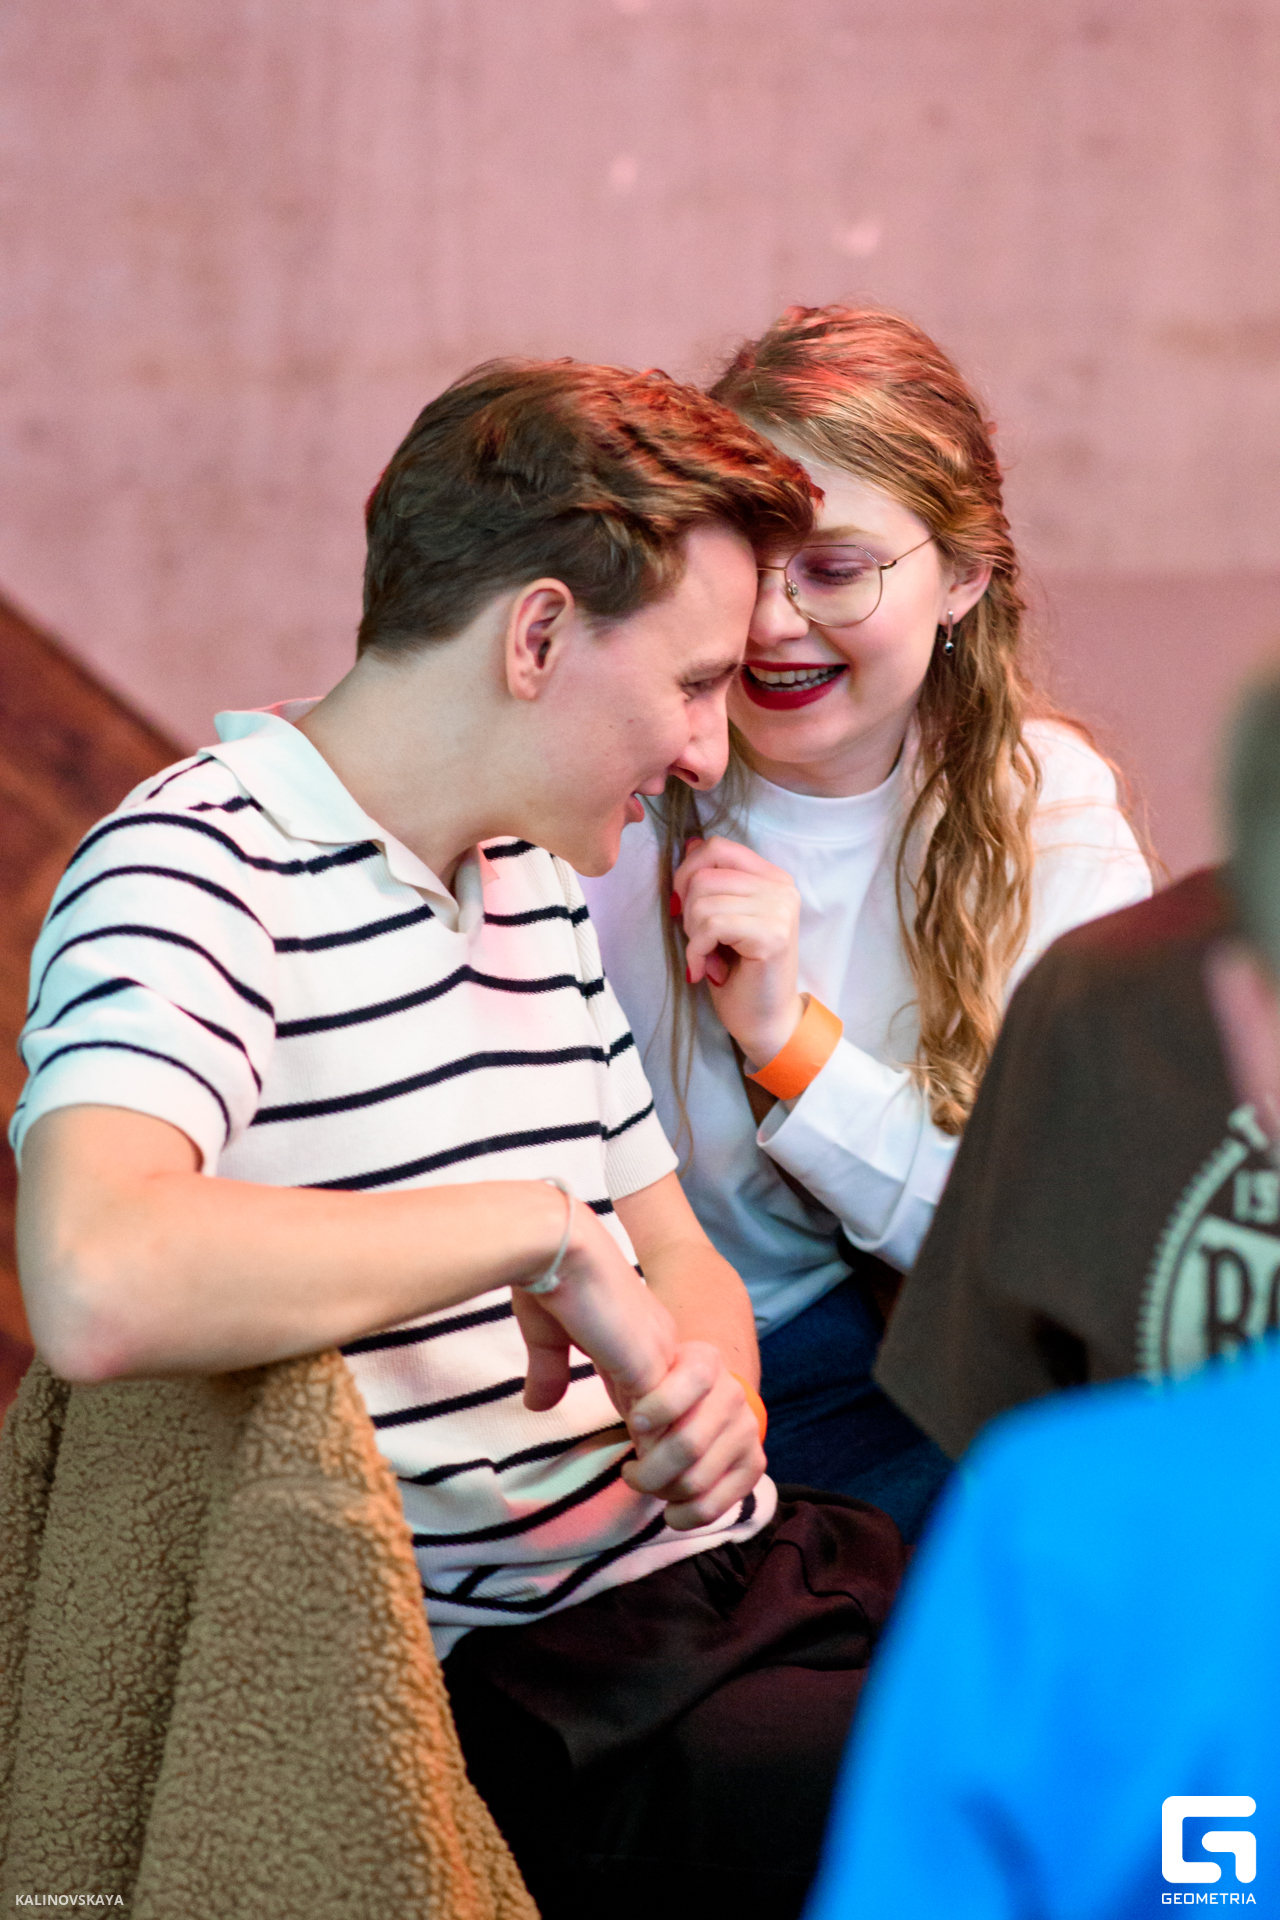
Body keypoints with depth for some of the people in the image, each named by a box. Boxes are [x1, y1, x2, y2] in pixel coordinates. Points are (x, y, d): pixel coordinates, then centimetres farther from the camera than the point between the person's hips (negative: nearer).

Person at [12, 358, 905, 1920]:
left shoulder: (532, 879, 17)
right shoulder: (199, 877, -13)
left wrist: (709, 1384, -1)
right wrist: (540, 1225, -22)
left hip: (727, 1564, 9)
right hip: (521, 1698, -9)